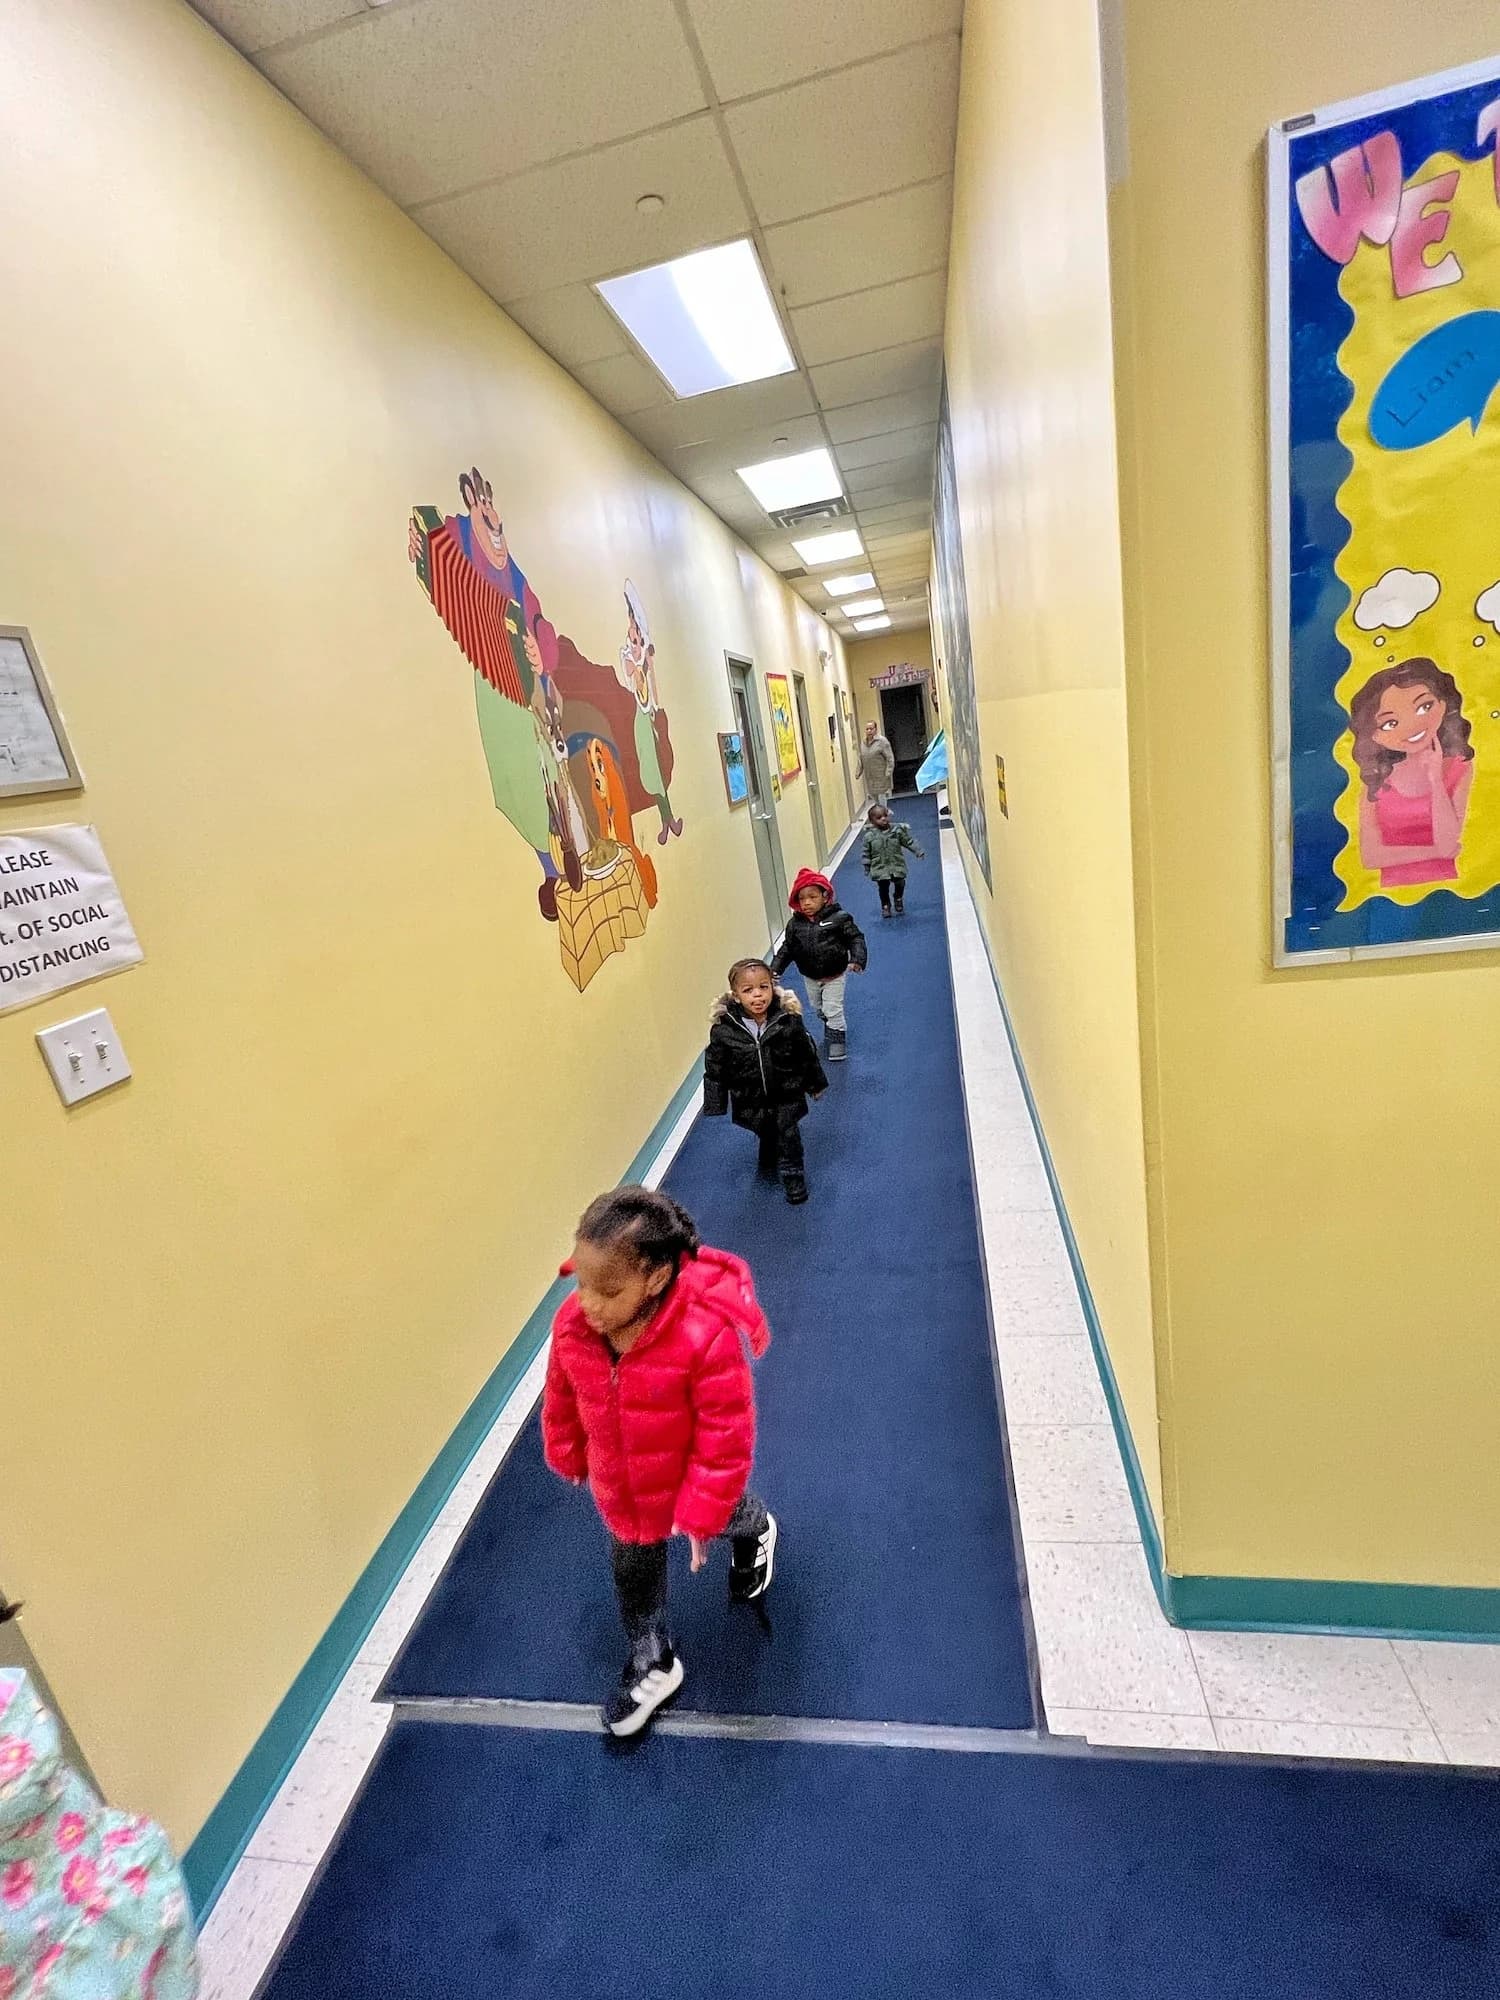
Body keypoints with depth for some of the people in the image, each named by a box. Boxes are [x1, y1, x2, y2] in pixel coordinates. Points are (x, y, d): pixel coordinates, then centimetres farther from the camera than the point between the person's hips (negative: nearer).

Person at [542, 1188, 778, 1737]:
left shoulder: (707, 1338, -43)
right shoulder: (572, 1324, -26)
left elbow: (726, 1438, -30)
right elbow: (561, 1399, -5)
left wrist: (702, 1514, -21)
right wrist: (568, 1458, 10)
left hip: (693, 1483, -3)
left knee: (726, 1516, 32)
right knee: (633, 1574, 26)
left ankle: (753, 1533, 69)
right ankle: (653, 1664, 54)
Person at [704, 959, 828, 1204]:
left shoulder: (788, 1020, -20)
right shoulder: (724, 1029, -22)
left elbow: (806, 1053, -4)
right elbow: (715, 1069, -10)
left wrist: (815, 1083, 7)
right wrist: (715, 1105, -6)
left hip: (787, 1095, -1)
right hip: (750, 1101, 1)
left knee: (788, 1136, 6)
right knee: (766, 1136, 22)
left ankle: (793, 1176, 33)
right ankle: (768, 1165, 53)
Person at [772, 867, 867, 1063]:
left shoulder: (838, 917, -19)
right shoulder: (795, 924, -8)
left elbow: (855, 938, -17)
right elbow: (787, 948, -2)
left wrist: (857, 959, -32)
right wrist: (775, 969, -10)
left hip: (834, 976, -5)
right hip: (809, 977, 5)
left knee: (833, 1010, -1)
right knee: (818, 1009, 22)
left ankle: (838, 1041, 18)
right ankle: (830, 1027, 49)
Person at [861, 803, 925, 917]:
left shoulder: (897, 830, -6)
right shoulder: (869, 835, -9)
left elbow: (909, 842, 2)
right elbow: (867, 853, -1)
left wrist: (918, 852, -1)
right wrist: (866, 866, 1)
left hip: (897, 865, 1)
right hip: (880, 868, -1)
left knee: (900, 884, -1)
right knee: (883, 888, 8)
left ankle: (898, 900, 30)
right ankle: (885, 906, 31)